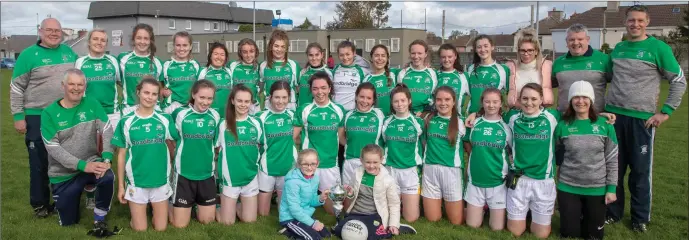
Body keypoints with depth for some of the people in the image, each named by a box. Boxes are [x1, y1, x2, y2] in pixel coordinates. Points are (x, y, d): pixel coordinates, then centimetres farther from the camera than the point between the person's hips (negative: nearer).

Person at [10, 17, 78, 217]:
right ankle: (39, 203, 17)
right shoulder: (29, 55, -7)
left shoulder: (69, 52, 7)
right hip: (38, 118, -4)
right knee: (39, 163, 4)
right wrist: (18, 116, -10)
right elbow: (17, 88, -6)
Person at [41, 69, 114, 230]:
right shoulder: (49, 113, -9)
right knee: (68, 222, 8)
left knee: (108, 177, -35)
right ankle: (62, 200, 44)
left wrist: (107, 159, -30)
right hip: (63, 174, 0)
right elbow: (53, 148, -16)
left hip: (91, 162, 0)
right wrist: (83, 165, -27)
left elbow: (107, 131, -13)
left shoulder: (92, 104, -4)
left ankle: (99, 219, -7)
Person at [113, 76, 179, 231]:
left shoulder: (165, 119, -4)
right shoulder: (126, 122, -6)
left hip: (161, 181, 1)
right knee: (140, 229, 5)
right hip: (136, 182, -1)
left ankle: (155, 208, 39)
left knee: (161, 228, 10)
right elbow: (121, 155, -1)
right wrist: (120, 185, 0)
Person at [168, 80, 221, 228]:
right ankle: (172, 204, 34)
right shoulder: (179, 114, -10)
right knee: (180, 224, 6)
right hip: (184, 174, -2)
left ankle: (197, 204, 41)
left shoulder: (215, 116, -2)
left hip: (207, 174, 3)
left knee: (207, 220, 13)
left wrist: (210, 160, 6)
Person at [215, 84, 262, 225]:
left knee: (249, 220, 7)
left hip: (250, 176, 2)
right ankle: (223, 207, 33)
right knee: (227, 221, 4)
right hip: (230, 177, -2)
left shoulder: (256, 123, -1)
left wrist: (256, 159, -1)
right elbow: (217, 148, 3)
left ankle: (237, 206, 34)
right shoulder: (224, 124, -6)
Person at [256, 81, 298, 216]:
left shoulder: (292, 116, -1)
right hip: (267, 168, -2)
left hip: (288, 168, 2)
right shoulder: (263, 118, -8)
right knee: (263, 213, 8)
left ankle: (279, 198, 42)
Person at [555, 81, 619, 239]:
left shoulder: (605, 125, -5)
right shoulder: (562, 126, -6)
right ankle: (577, 217, 36)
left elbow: (612, 160, -1)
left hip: (597, 189, 1)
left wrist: (611, 188, -3)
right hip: (568, 188, 0)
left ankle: (586, 218, 40)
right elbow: (556, 155, 6)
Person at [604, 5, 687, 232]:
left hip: (641, 118, -3)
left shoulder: (658, 48, -4)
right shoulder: (618, 48, 9)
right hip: (613, 115, 4)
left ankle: (640, 218, 21)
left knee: (640, 171, 6)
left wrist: (666, 112, -6)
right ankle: (612, 213, 23)